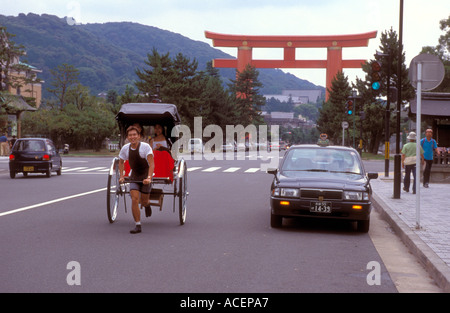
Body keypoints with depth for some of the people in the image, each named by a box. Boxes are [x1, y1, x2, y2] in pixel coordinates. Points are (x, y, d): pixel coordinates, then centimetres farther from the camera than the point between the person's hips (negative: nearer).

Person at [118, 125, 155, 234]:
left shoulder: (145, 147, -20)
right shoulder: (125, 148, -7)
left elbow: (151, 164, -25)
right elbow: (121, 162, 11)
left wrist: (149, 178, -36)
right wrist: (122, 176, 1)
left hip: (146, 176, -3)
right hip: (134, 176, 3)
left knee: (144, 201, 5)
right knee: (134, 199, -13)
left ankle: (147, 204, 44)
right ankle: (138, 226, -8)